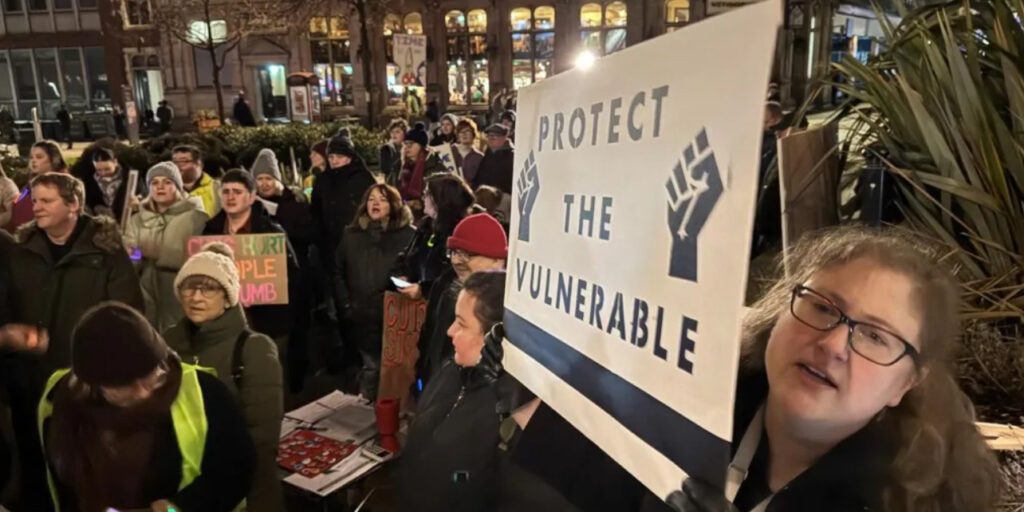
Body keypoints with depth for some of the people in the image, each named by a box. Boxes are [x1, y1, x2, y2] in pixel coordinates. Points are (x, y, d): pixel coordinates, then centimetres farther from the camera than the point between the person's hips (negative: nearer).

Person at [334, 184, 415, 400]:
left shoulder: (409, 234, -2)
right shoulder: (352, 234, 11)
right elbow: (339, 272, 12)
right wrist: (346, 304, 3)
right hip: (362, 315, 3)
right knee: (371, 365, 8)